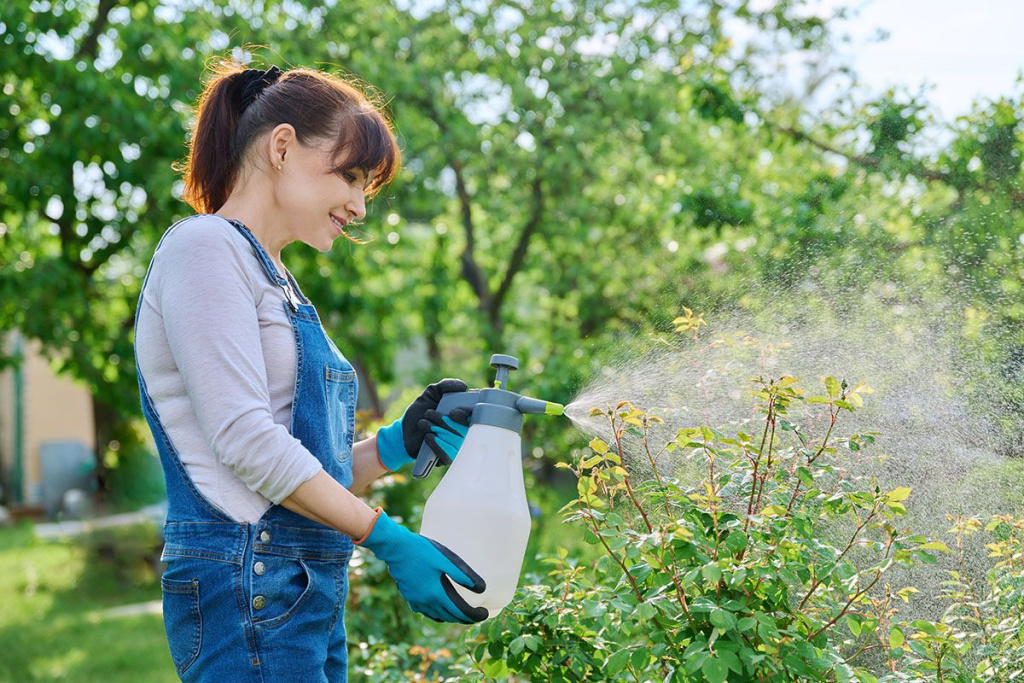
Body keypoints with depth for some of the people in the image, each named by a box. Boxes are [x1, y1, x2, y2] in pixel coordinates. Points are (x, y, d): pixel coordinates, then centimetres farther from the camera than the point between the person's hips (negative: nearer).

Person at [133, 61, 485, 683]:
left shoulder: (275, 280, 21)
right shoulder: (205, 248, -7)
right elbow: (244, 439, -17)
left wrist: (398, 446, 2)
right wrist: (391, 542, -18)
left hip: (310, 589, 9)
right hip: (249, 584, -9)